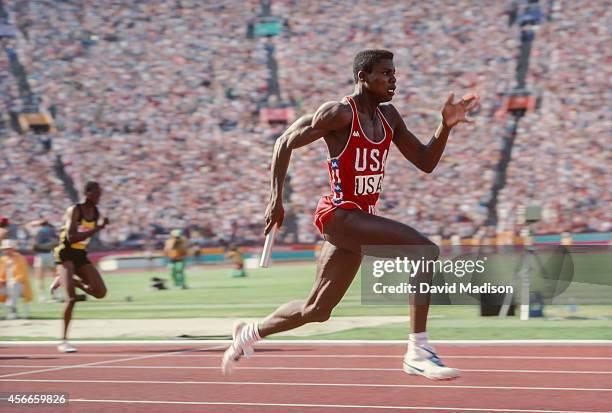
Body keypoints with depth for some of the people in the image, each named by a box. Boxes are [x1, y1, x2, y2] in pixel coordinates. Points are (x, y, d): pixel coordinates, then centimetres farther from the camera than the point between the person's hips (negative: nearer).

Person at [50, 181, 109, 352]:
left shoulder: (96, 213, 5)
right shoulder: (74, 210, -16)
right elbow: (72, 237, -27)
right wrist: (98, 228, -28)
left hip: (81, 256, 7)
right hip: (65, 255, -7)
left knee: (101, 292, -4)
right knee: (72, 297, -18)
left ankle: (65, 280, 17)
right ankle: (63, 341, -9)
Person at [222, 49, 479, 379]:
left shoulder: (388, 116, 10)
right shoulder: (339, 113, -12)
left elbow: (425, 162, 11)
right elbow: (285, 142, -6)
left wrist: (446, 126, -4)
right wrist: (276, 198, -13)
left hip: (361, 218, 9)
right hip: (340, 215, -9)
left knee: (316, 310, 17)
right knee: (425, 251, -24)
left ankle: (250, 333, 39)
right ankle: (418, 352, -23)